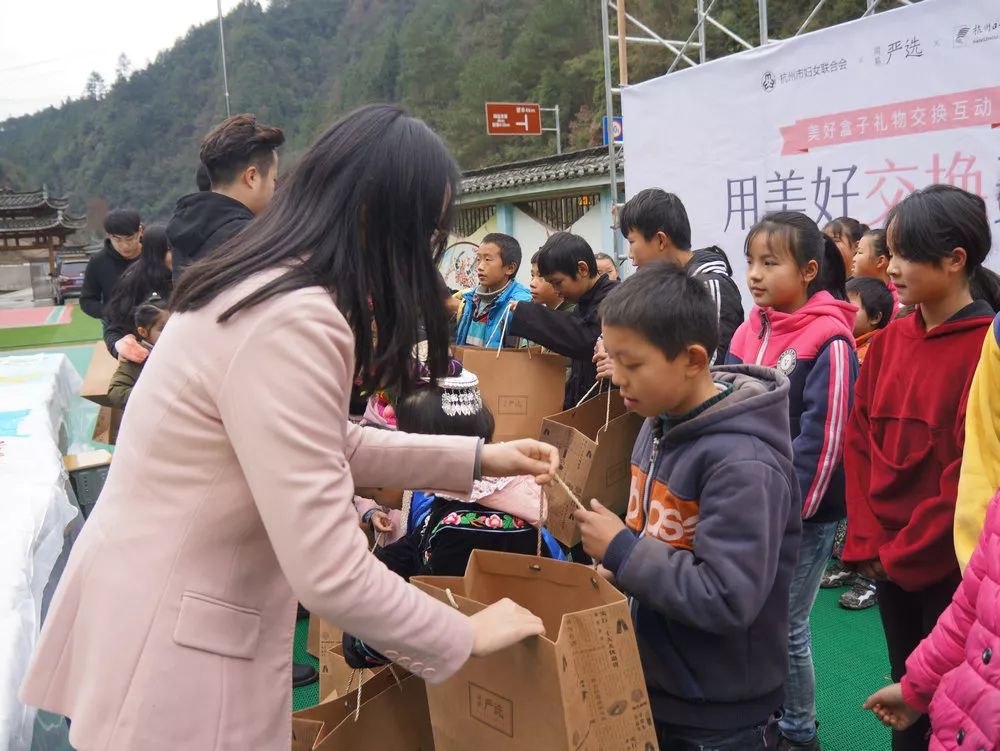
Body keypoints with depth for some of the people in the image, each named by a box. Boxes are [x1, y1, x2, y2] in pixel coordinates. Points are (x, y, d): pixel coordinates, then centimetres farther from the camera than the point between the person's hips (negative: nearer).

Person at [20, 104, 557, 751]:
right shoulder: (291, 321, -27)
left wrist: (476, 459, 12)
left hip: (167, 609, 10)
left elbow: (329, 445, 15)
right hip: (170, 651, -9)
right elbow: (328, 572, -27)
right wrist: (465, 637, -12)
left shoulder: (263, 288, 5)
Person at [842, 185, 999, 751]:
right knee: (906, 691, 18)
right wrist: (868, 542, -2)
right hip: (888, 560, 5)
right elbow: (860, 443, 6)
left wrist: (904, 553, -12)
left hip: (950, 563, -5)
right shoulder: (888, 342, 5)